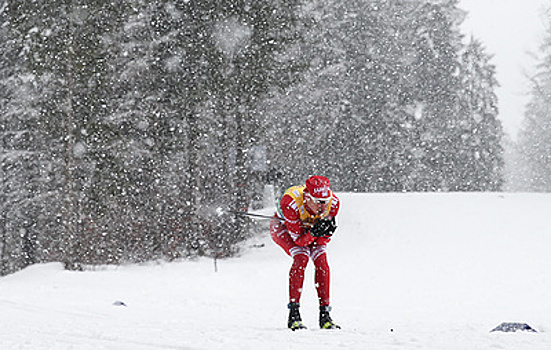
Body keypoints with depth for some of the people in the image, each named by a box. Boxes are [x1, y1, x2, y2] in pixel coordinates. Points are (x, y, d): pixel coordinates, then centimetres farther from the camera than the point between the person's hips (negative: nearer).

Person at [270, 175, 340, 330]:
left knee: (322, 262, -16)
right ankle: (293, 314, -23)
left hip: (310, 229, 4)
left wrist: (326, 232, -38)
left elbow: (322, 240, -16)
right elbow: (299, 239, -32)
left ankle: (325, 315, -8)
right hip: (282, 226, -4)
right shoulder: (290, 203, -40)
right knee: (301, 257, -27)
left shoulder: (333, 203, -29)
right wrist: (314, 232, -50)